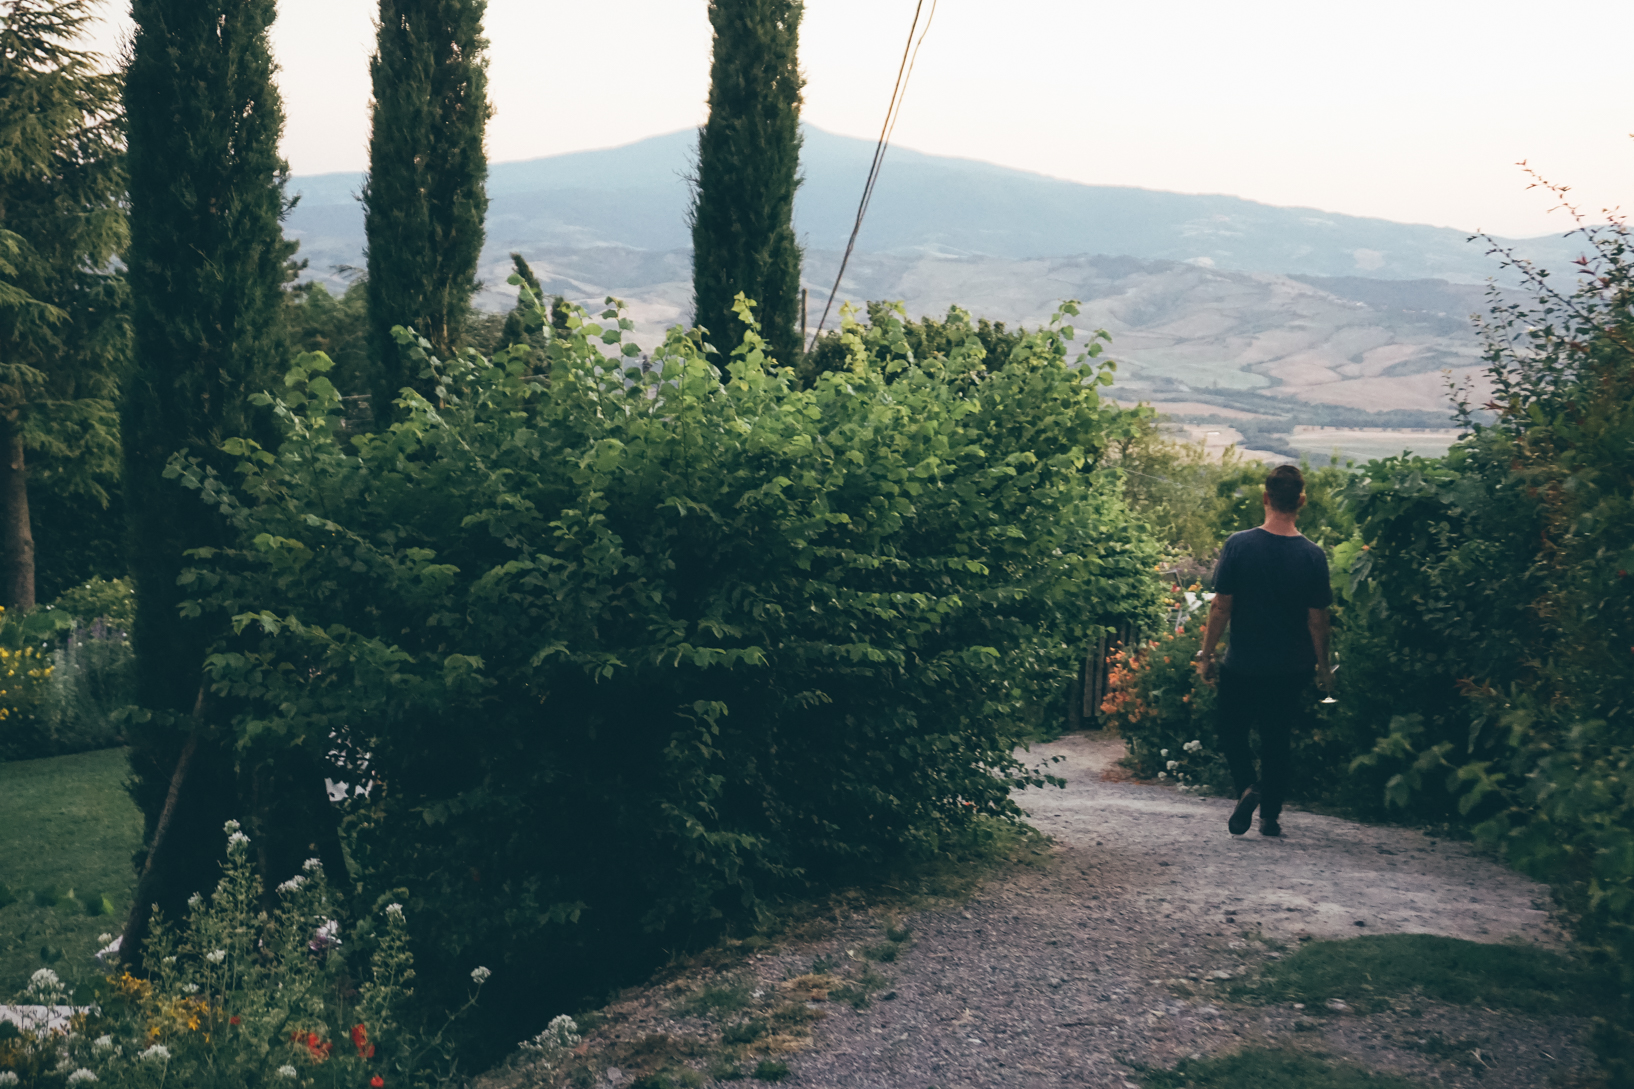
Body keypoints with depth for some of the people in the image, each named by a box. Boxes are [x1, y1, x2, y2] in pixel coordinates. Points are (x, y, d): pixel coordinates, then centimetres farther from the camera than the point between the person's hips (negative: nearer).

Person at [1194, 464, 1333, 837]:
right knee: (1278, 738, 15)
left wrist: (1206, 654, 1)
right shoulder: (1312, 556, -9)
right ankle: (1271, 815, 19)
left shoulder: (1238, 545, -12)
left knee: (1232, 731, 16)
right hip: (1291, 668, 1)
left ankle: (1247, 786, -8)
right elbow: (1317, 619, -4)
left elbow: (1221, 606, -9)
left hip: (1241, 665, -1)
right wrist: (1323, 667, 9)